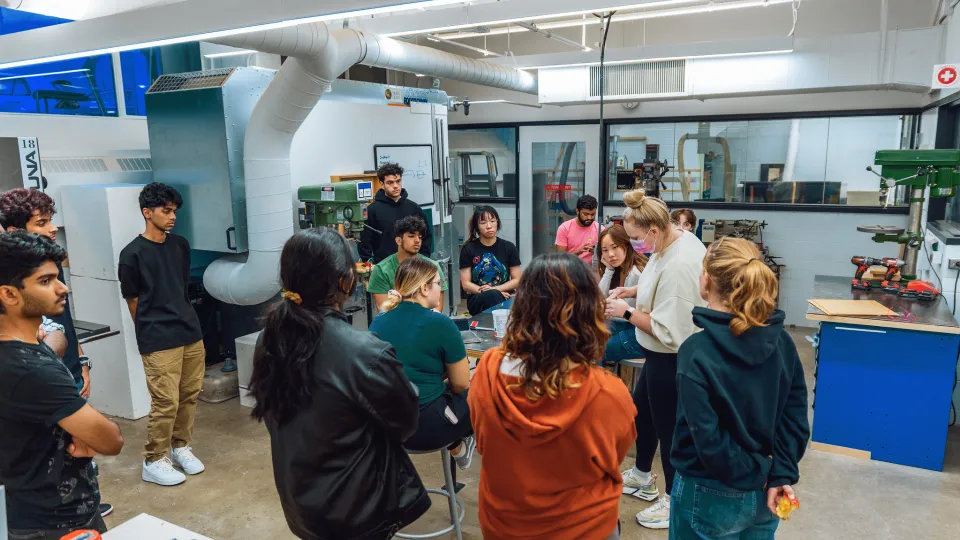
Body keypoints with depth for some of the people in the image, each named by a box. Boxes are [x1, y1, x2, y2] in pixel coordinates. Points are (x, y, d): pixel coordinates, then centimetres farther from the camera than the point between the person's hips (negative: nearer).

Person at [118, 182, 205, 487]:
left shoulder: (181, 245, 8)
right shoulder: (133, 254, -10)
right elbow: (133, 301, -2)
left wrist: (181, 319, 17)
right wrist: (152, 331, 6)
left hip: (191, 333, 6)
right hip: (159, 342, -6)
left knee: (189, 396, 13)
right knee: (165, 403, -2)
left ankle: (180, 447, 31)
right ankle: (153, 462, 15)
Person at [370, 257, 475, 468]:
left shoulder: (378, 322, 4)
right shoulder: (440, 323, -14)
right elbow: (461, 384, -5)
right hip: (423, 427, -6)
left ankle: (454, 445, 34)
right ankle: (458, 446, 33)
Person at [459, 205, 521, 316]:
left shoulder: (509, 248, 7)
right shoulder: (468, 249, 3)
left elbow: (516, 280, 8)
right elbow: (466, 284, 0)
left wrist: (495, 289, -10)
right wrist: (489, 292, -15)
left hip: (504, 298, 1)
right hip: (478, 300, -1)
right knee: (492, 295, -35)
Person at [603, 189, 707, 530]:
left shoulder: (679, 264, -32)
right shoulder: (677, 240, -1)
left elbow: (667, 330, -29)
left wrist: (627, 313, -18)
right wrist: (632, 291, 4)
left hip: (671, 360, -10)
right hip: (661, 354, 10)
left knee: (668, 428, 8)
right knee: (641, 412, 25)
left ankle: (675, 503, 31)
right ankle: (642, 477, 48)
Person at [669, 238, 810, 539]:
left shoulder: (697, 351, -23)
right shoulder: (781, 341, -6)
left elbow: (708, 439, -24)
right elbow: (796, 416, -4)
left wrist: (760, 472, -12)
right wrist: (781, 475, -7)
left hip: (711, 497, -5)